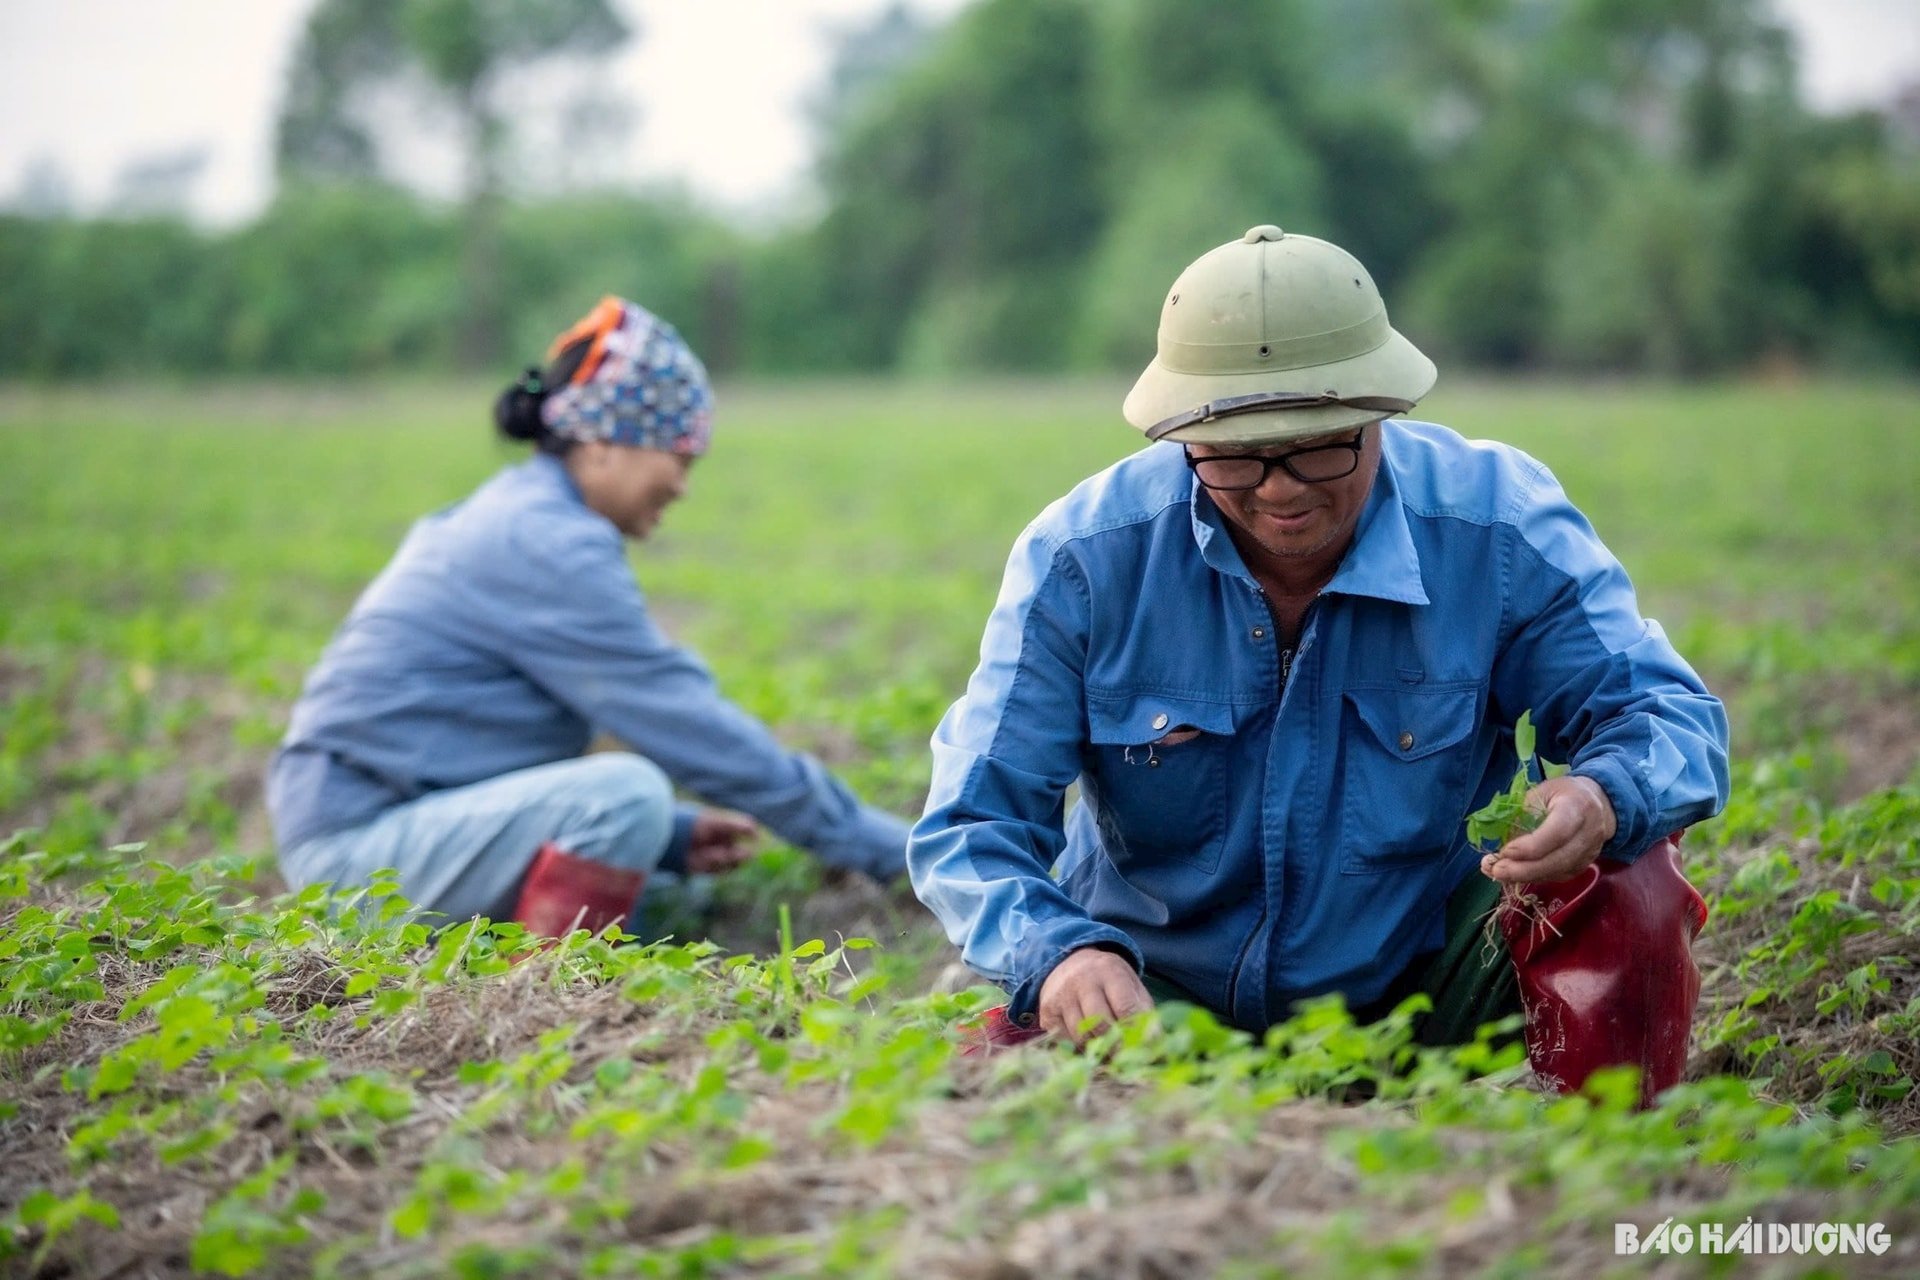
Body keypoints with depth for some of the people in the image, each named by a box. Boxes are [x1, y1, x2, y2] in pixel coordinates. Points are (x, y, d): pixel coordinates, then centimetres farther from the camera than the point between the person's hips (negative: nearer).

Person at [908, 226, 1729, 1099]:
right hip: (1157, 987, 0)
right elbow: (971, 825, -16)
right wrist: (1059, 951, -39)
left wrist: (1601, 801, -38)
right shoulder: (1083, 559, -16)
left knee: (1628, 891, -27)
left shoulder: (1500, 528, -15)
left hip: (1421, 976, 0)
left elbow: (1667, 714, -11)